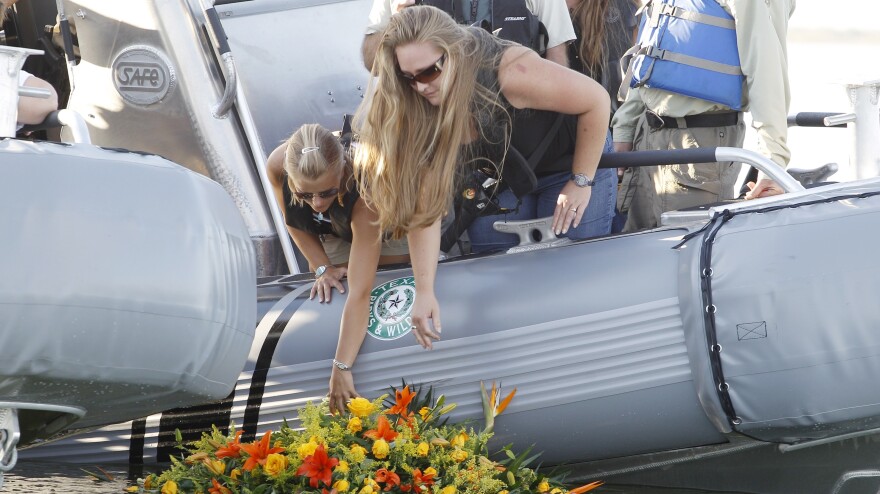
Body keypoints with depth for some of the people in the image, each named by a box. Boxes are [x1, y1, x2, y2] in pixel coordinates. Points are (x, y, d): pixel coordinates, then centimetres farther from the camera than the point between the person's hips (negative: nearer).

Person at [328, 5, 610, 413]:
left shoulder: (509, 73, -40)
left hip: (567, 160, -4)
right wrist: (425, 292, -33)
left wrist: (581, 182, -20)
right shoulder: (417, 110, -24)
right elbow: (425, 205, -25)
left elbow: (596, 99, -27)